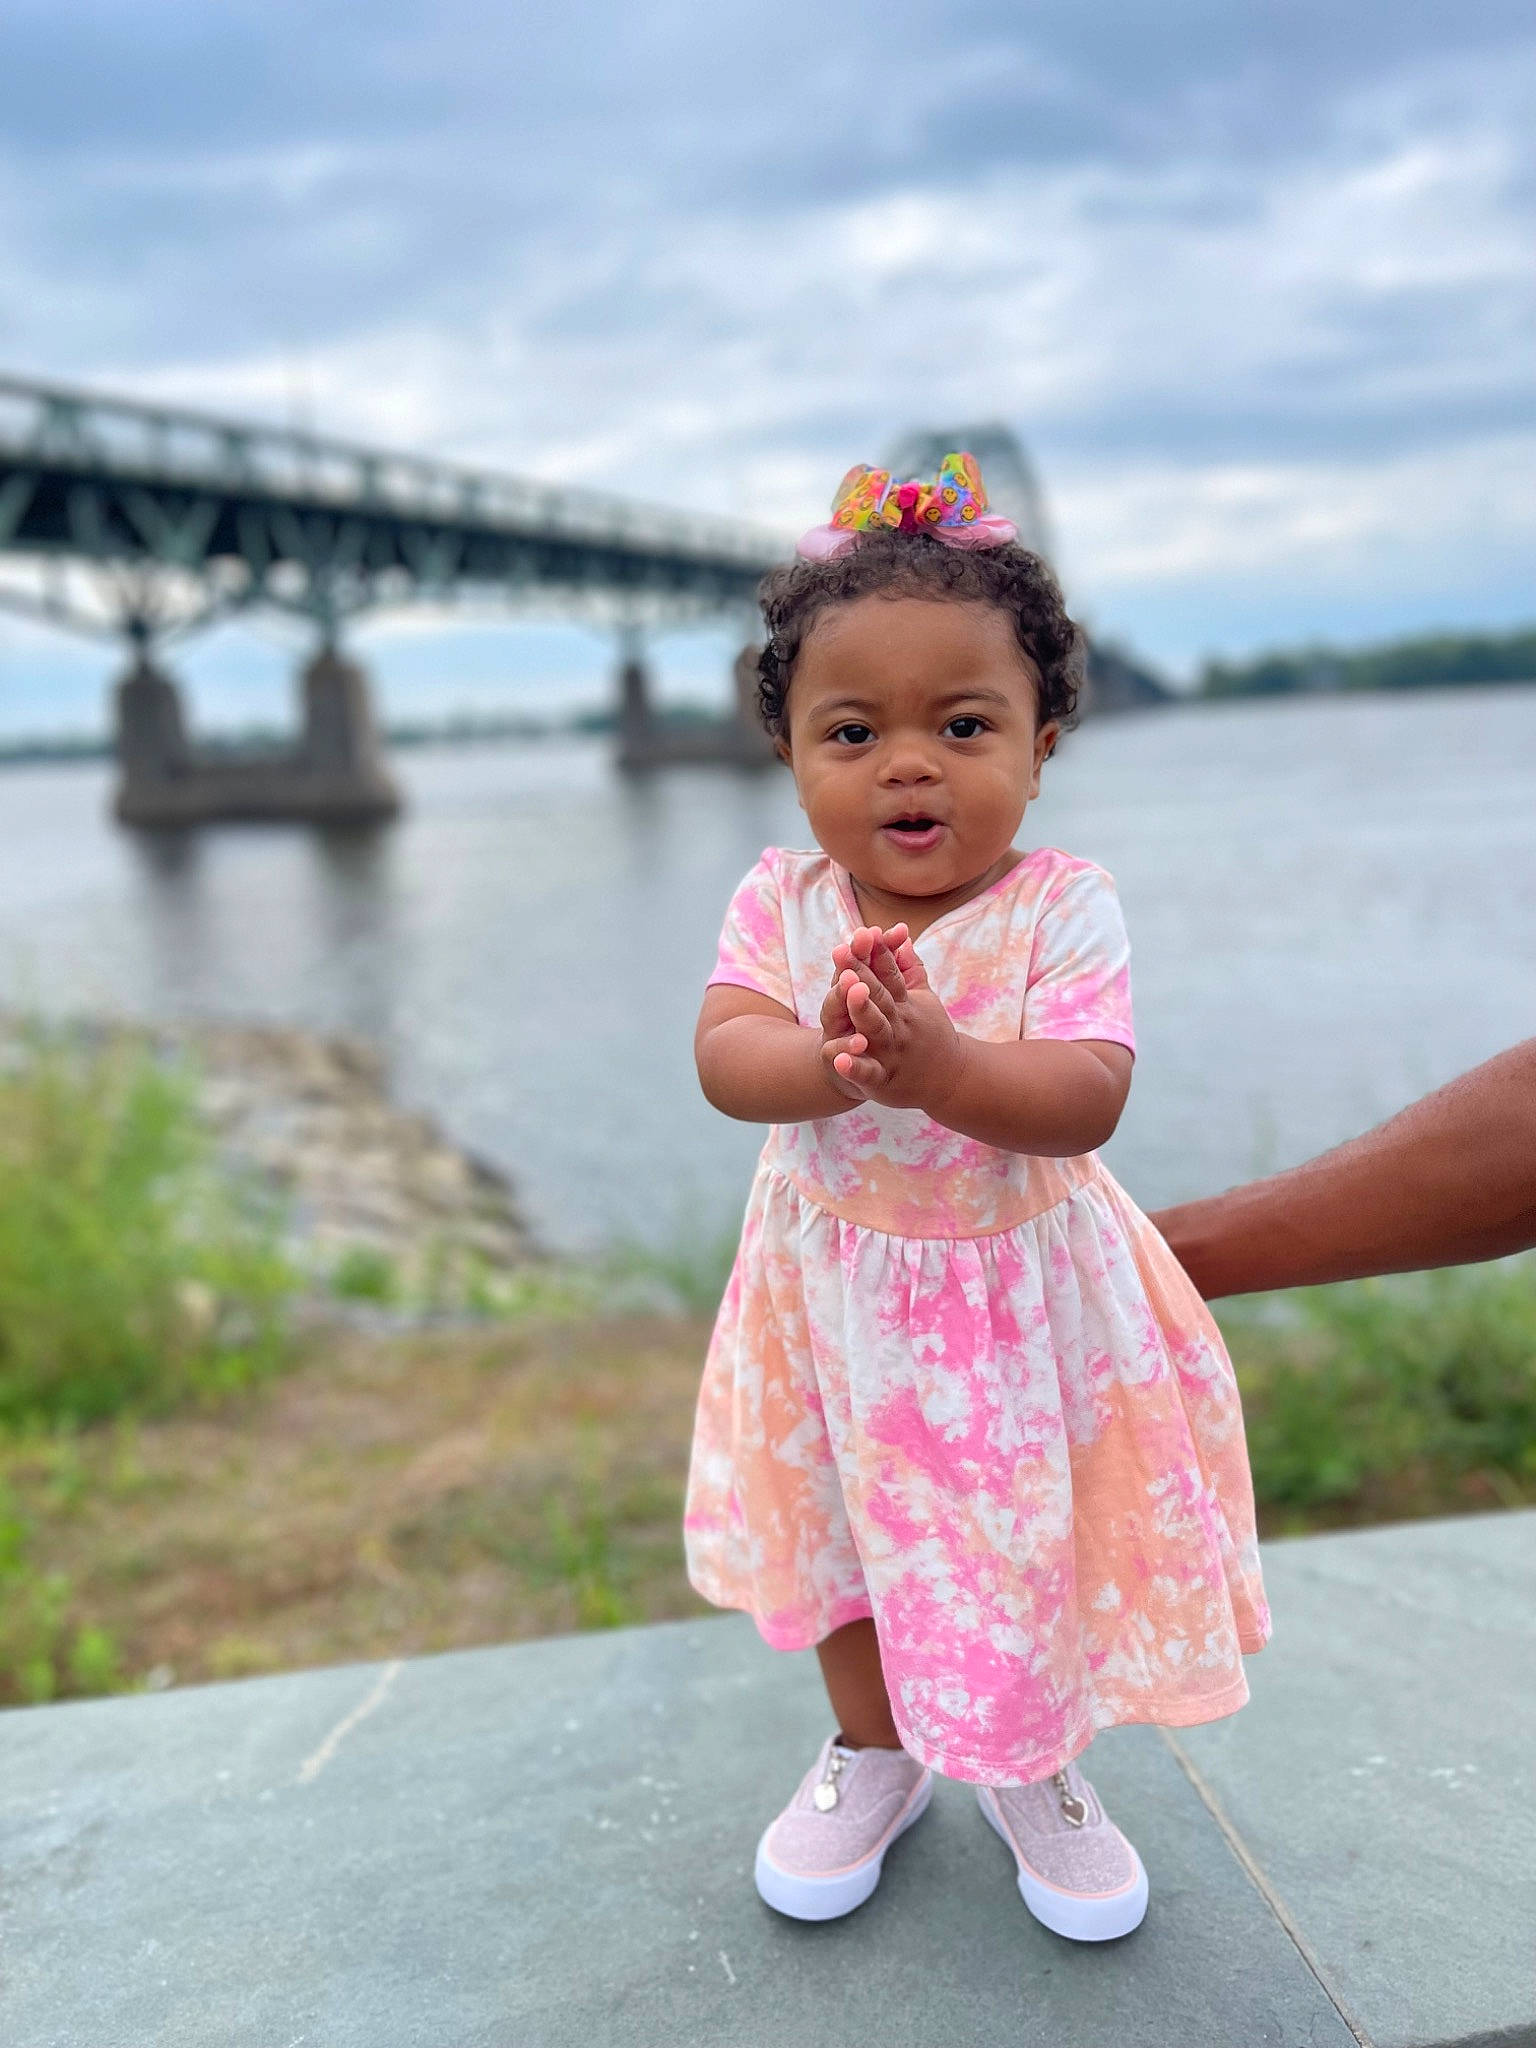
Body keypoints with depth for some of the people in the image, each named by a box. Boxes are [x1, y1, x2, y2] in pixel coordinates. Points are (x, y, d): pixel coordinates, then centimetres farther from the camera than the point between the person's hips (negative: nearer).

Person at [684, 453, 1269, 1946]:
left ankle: (1034, 1771, 45)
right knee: (846, 1527, 20)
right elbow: (726, 1058, -23)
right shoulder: (782, 901, -11)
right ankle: (873, 1752, 48)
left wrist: (936, 1064, -43)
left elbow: (1088, 1099, -27)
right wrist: (830, 1064, -44)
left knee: (1029, 1543, 14)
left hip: (1023, 1294, -2)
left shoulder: (1062, 906, -18)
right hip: (838, 1294, 3)